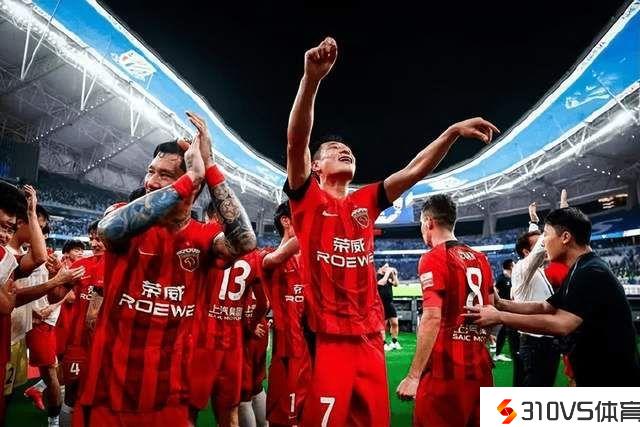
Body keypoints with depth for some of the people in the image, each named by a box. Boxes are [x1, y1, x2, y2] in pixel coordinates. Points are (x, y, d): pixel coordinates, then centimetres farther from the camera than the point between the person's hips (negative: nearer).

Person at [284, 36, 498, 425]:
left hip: (369, 337, 5)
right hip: (326, 338, -5)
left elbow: (415, 171, 9)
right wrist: (312, 77, -27)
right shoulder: (308, 198, 0)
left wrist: (453, 132, -4)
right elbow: (296, 142, -16)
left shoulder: (366, 202, 12)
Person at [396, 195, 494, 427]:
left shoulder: (433, 259, -11)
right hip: (480, 366, 7)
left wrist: (413, 375, -17)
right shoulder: (480, 259, 11)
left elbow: (432, 318, -19)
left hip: (446, 370, -7)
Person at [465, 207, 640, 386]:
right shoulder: (579, 272, 10)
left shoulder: (593, 273, -24)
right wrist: (499, 304, -2)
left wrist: (499, 317, -29)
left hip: (614, 380, -9)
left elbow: (562, 324, -33)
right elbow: (545, 307, 11)